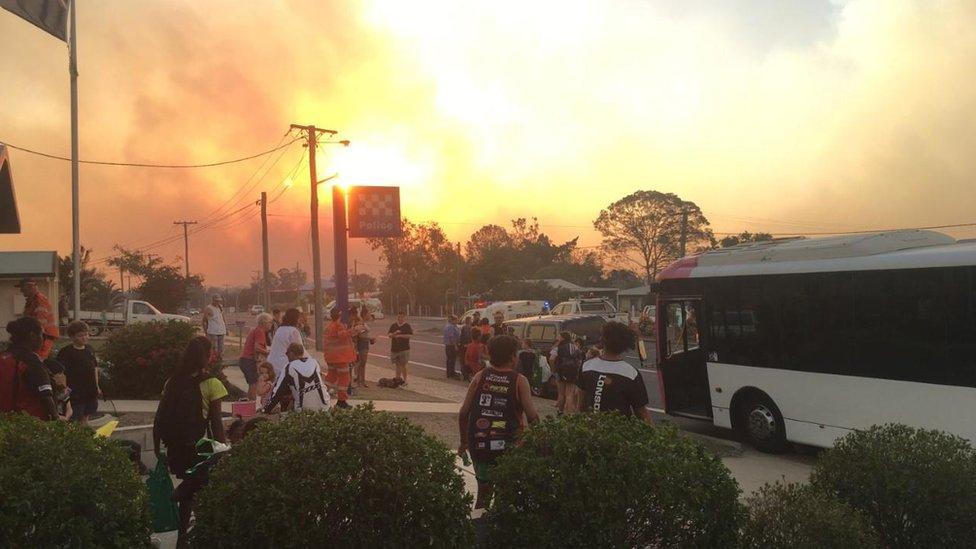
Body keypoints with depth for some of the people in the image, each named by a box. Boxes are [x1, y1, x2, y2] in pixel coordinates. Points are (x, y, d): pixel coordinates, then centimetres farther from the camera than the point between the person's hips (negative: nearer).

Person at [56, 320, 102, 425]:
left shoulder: (90, 349, 9)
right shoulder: (65, 352, -12)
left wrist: (96, 387, 19)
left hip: (91, 393, 6)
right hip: (76, 396, -6)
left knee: (85, 420, 15)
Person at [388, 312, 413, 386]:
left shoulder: (407, 326, -1)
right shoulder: (393, 326, 11)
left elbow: (409, 335, -10)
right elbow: (390, 335, 4)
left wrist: (400, 336, -15)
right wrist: (395, 333, -16)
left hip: (404, 349, -4)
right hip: (394, 348, 4)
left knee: (403, 365, -4)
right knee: (397, 364, 11)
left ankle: (404, 380, 2)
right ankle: (397, 378, 20)